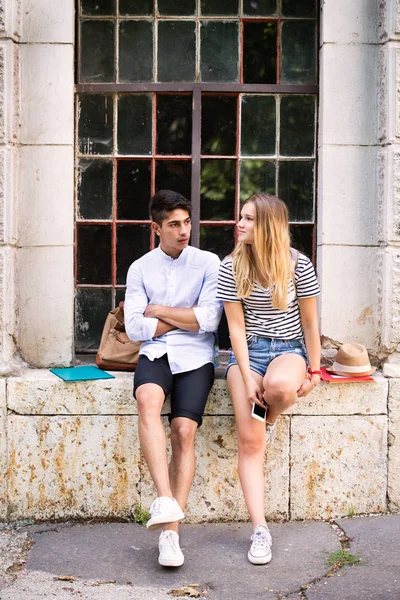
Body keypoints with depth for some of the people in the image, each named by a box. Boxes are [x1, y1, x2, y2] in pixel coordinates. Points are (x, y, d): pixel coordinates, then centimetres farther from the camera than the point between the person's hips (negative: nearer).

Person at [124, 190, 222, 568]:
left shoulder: (208, 263, 6)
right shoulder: (140, 269, 11)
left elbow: (209, 320, -6)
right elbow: (135, 328, 1)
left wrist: (159, 311, 0)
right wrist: (185, 320, -1)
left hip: (195, 357, -1)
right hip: (155, 354, 1)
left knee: (184, 430, -20)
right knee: (148, 399, -33)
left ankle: (170, 532, -17)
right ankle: (165, 499, -39)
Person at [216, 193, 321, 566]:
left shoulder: (298, 265, -6)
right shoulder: (232, 267, -4)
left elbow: (309, 321, 1)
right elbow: (236, 326, -4)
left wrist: (314, 370, 1)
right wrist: (247, 377, -11)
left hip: (289, 349, -1)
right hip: (248, 352, 1)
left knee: (280, 385, -40)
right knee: (249, 441, -14)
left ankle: (271, 419, -1)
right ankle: (260, 530, -9)